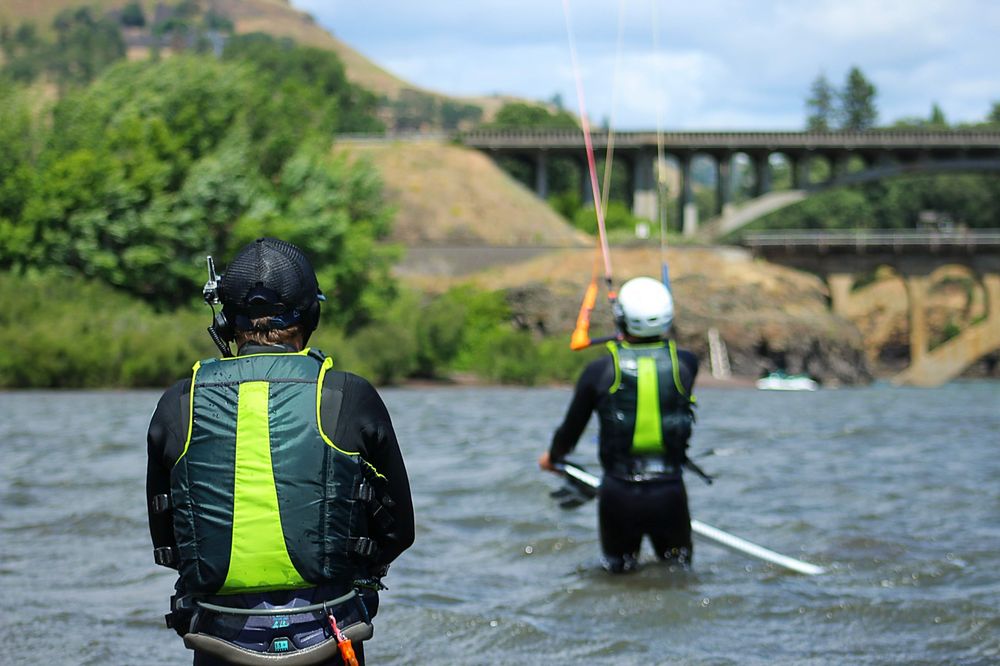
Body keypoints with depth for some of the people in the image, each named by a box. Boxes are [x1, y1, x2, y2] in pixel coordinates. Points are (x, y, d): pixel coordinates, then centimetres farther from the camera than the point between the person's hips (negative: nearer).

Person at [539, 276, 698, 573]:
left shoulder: (598, 371, -6)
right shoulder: (686, 363, -3)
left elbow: (571, 428, 7)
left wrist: (552, 457, 28)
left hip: (618, 494, 0)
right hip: (670, 493, 0)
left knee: (618, 571, 19)